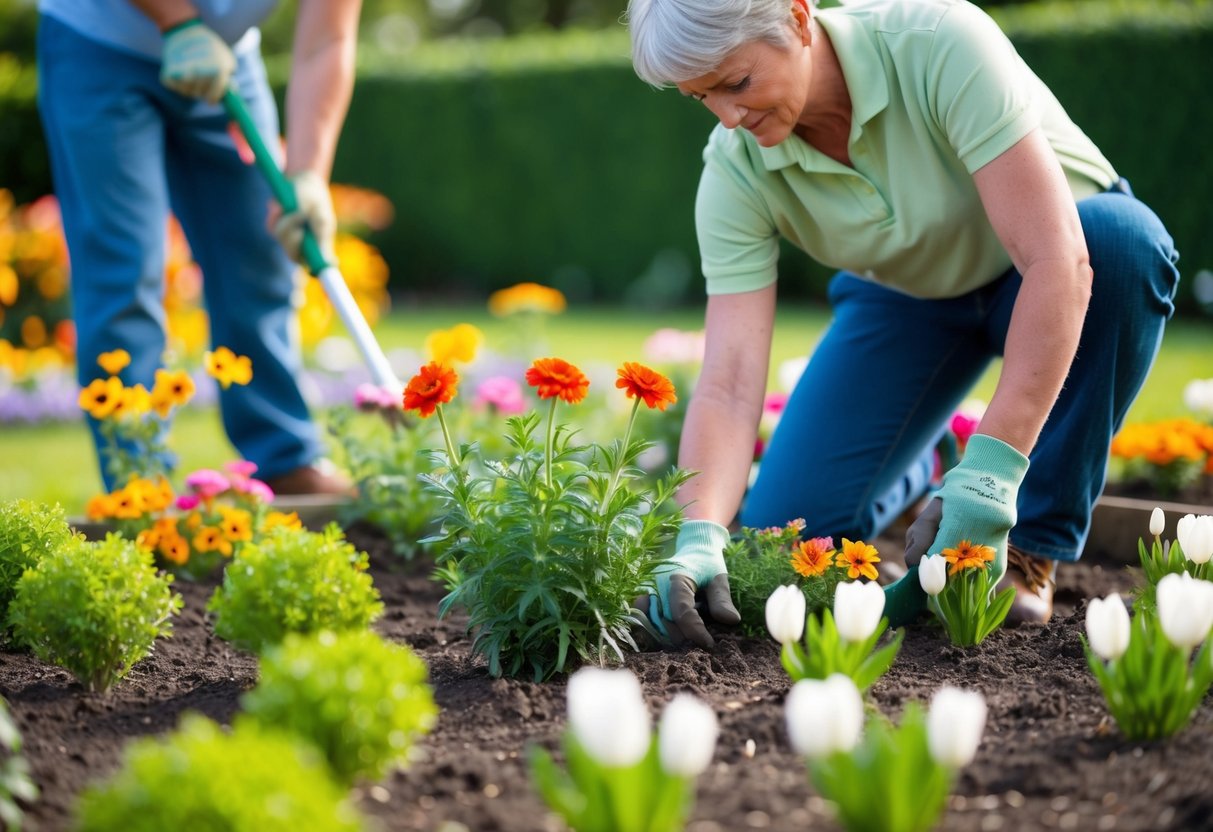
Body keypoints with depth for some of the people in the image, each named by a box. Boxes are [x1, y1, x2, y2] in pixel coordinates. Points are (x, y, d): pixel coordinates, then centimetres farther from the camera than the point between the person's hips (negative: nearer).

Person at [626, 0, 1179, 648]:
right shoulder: (736, 169, -23)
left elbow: (1058, 258, -41)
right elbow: (728, 384, -27)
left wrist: (988, 476, -46)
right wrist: (700, 537, -46)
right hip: (904, 297, 3)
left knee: (1124, 238, -39)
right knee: (784, 536, -12)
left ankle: (1029, 551, -22)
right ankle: (916, 468, 24)